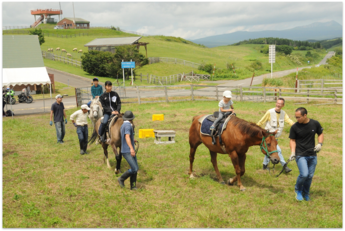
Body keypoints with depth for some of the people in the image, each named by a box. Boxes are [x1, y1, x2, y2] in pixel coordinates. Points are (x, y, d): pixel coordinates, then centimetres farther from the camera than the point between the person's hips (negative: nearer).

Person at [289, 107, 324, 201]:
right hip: (300, 155, -3)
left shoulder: (315, 124, -3)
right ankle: (298, 190, 11)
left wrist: (320, 144, -6)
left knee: (310, 176, 9)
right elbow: (292, 140, -2)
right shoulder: (294, 127, -9)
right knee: (304, 174, -18)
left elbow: (320, 134, 11)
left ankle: (306, 193, 33)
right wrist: (293, 152, -14)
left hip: (313, 155, 3)